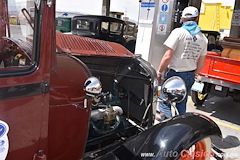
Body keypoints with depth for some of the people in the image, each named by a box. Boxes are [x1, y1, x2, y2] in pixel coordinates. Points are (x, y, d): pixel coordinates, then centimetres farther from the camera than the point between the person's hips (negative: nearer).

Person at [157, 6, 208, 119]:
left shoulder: (178, 32, -10)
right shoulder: (203, 38, 7)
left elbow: (168, 56, -15)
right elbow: (201, 64, 11)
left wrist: (159, 72, -5)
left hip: (175, 73, -6)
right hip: (190, 76, 6)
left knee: (164, 101, 2)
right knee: (182, 104, 18)